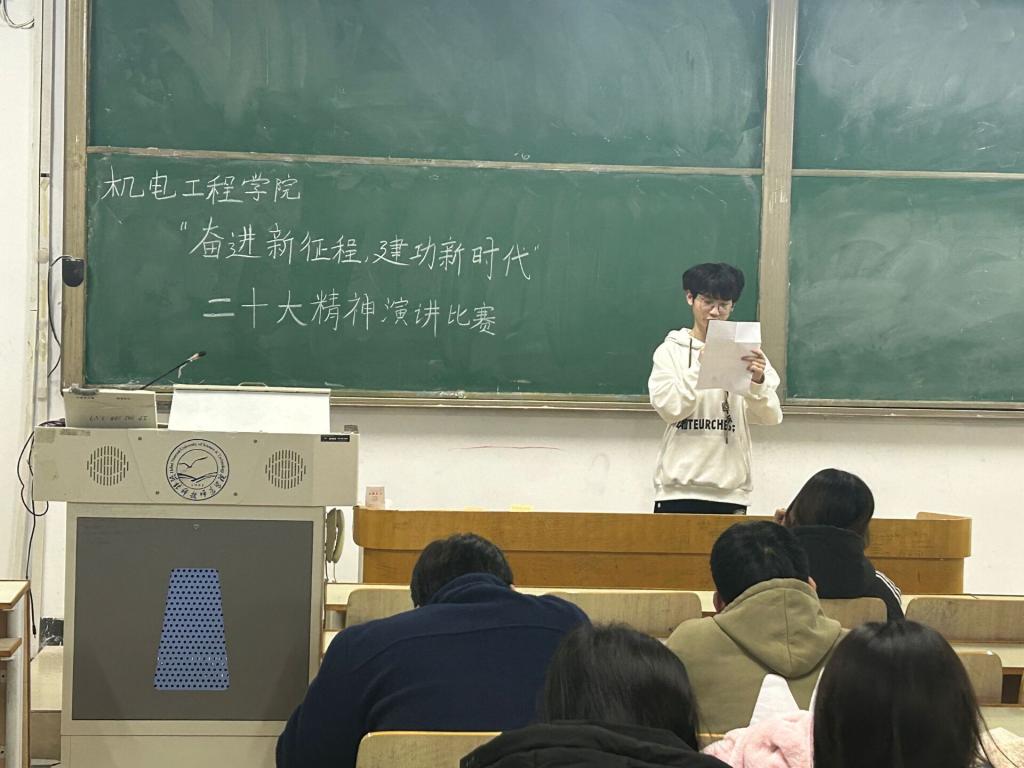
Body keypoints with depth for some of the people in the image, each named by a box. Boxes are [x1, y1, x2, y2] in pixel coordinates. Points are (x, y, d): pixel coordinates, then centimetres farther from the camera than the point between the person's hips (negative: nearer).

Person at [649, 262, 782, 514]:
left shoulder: (745, 352, 7)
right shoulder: (671, 350, 5)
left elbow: (771, 416, -3)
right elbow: (669, 409, -9)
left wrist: (758, 381, -22)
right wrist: (700, 365, -19)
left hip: (731, 491, 1)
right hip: (678, 489, -1)